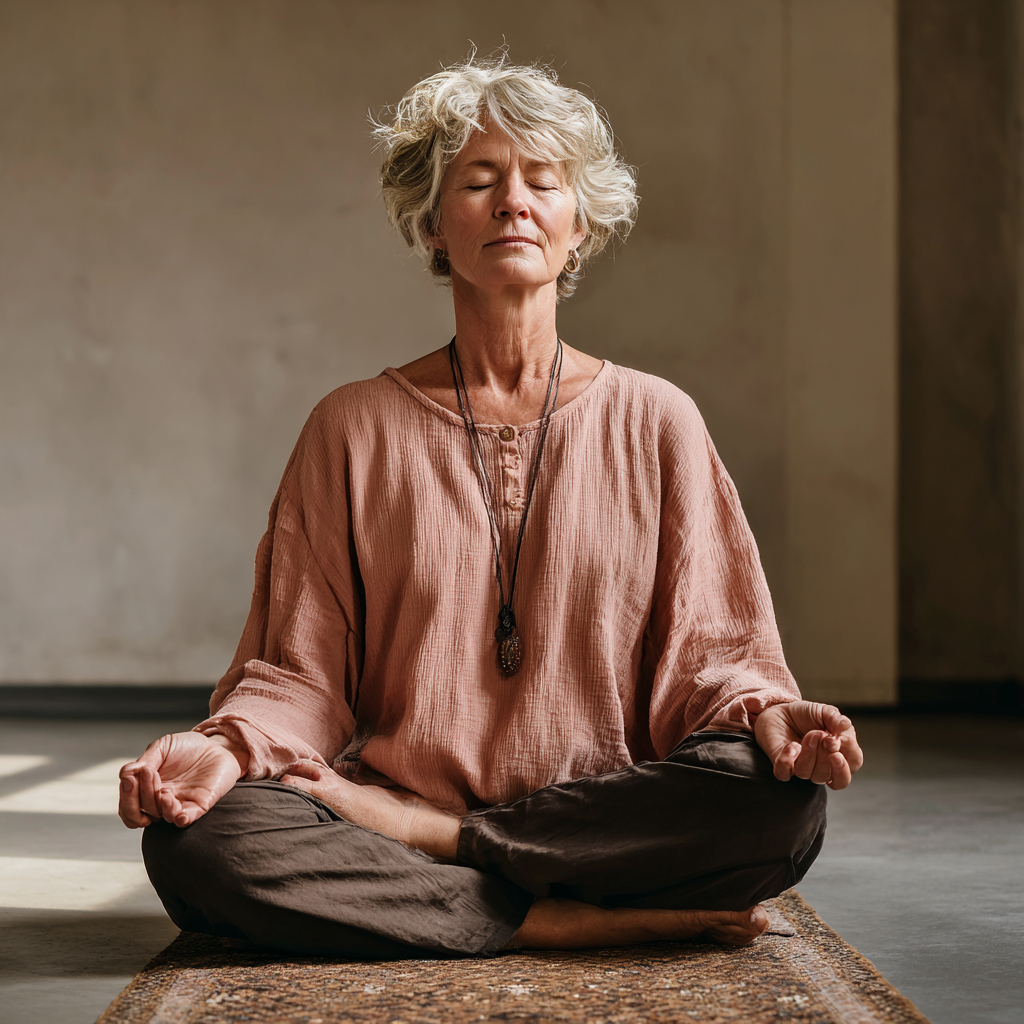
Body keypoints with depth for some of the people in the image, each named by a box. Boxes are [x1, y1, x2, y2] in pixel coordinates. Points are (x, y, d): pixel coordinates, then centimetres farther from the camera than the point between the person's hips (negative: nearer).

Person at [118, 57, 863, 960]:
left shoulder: (655, 423, 9)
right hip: (383, 802, 0)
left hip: (615, 818, 0)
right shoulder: (355, 431, 9)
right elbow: (300, 673, 6)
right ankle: (587, 921, -24)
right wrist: (225, 746, -16)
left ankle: (425, 841, -16)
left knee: (784, 799, -31)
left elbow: (706, 655, 6)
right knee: (193, 840, -30)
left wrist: (761, 710, -17)